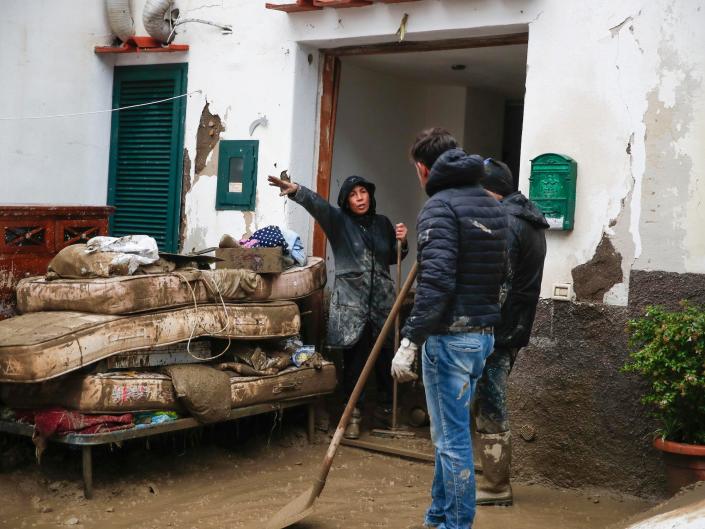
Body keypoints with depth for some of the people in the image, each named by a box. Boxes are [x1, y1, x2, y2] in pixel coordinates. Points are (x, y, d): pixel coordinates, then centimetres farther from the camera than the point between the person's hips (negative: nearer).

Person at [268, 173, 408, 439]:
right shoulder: (338, 221, -1)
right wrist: (295, 190, -38)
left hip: (382, 299, 3)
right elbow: (317, 203, -21)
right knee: (354, 357, -3)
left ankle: (385, 404, 28)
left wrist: (401, 242, 2)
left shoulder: (383, 223, 11)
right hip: (351, 300, -3)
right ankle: (353, 411, 10)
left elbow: (392, 258, 23)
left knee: (385, 354, 8)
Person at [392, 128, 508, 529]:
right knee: (449, 431, 19)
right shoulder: (494, 206, 14)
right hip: (484, 334, 9)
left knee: (452, 437, 0)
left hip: (450, 337, -9)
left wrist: (410, 342, -23)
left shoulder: (440, 206, -13)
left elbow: (436, 283, -23)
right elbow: (502, 274, 16)